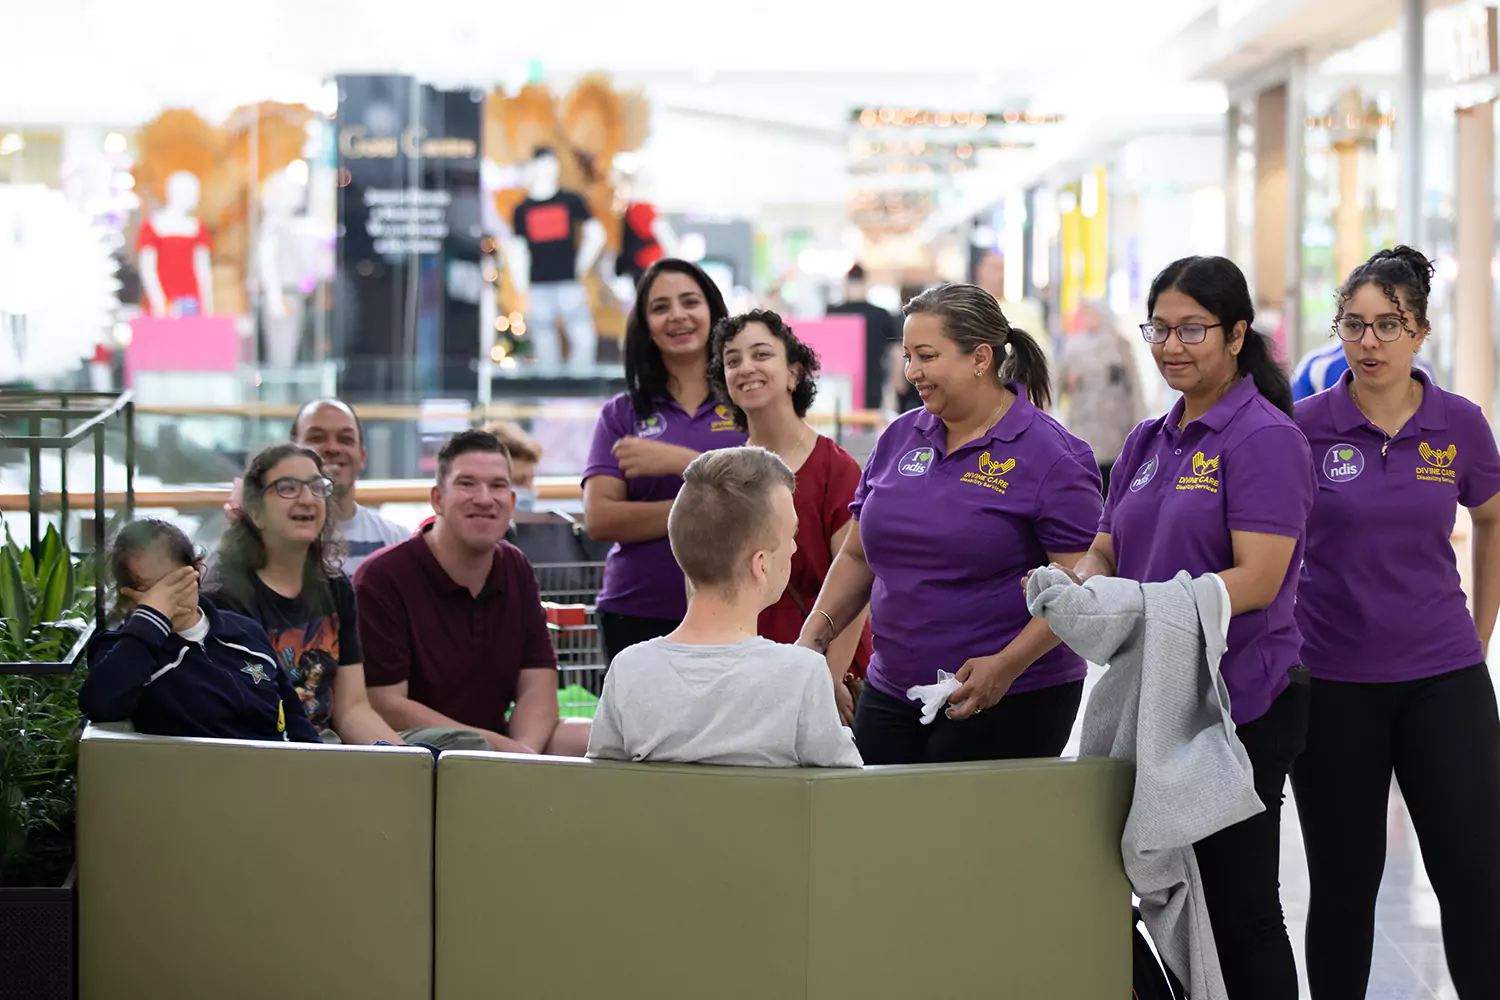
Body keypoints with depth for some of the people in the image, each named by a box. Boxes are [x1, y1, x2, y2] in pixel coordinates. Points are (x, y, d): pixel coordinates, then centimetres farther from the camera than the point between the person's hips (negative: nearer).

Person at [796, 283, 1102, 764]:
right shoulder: (899, 439, 11)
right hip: (891, 695, 6)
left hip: (1008, 706, -6)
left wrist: (1006, 665, -23)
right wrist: (814, 636, 5)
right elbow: (858, 557, 19)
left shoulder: (1050, 455, -7)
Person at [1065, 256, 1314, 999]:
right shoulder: (1146, 443, 14)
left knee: (1239, 911, -2)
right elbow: (1104, 553, 14)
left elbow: (1257, 580, -18)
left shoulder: (1265, 438, -10)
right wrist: (1080, 584, -9)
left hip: (1242, 707, -8)